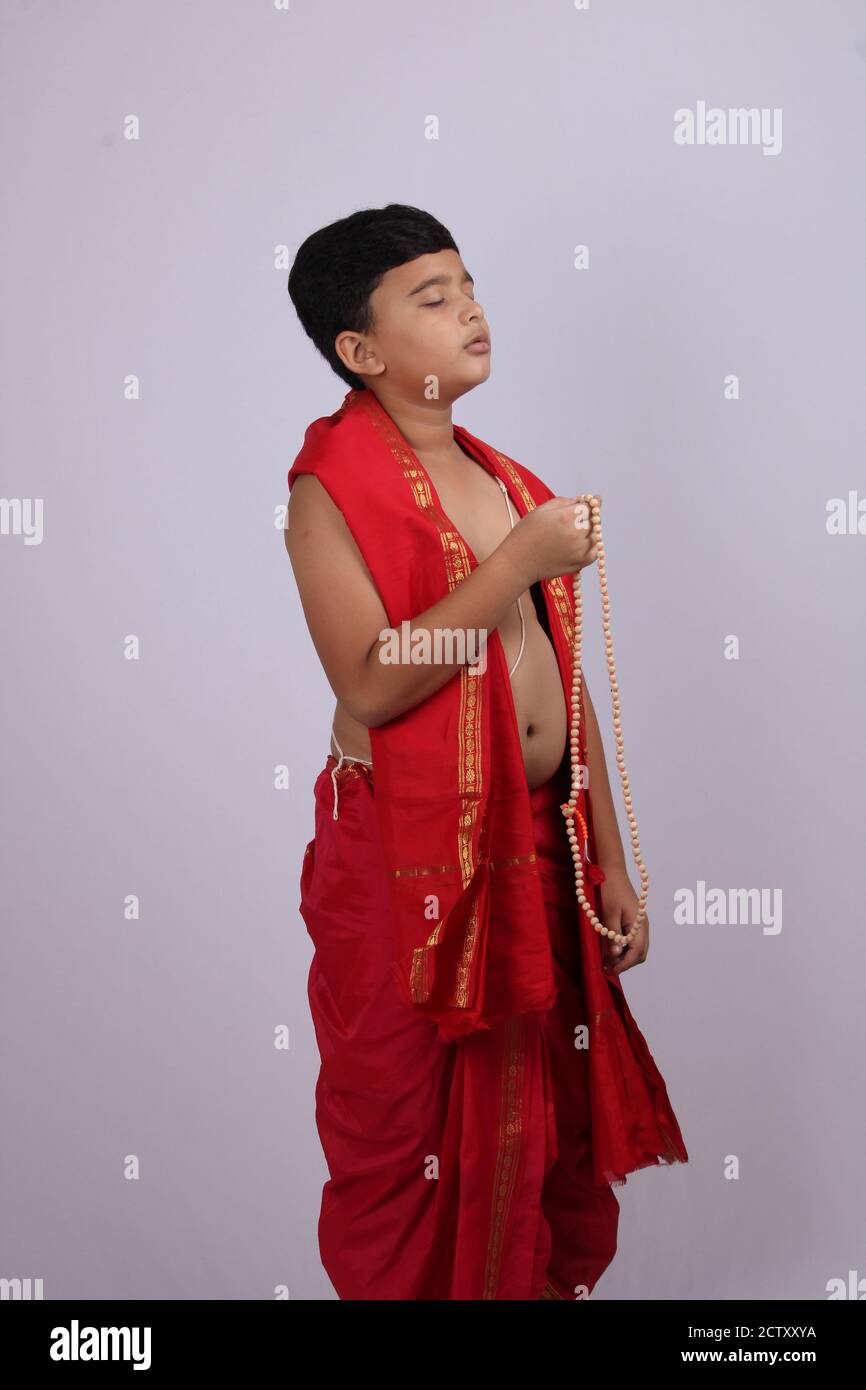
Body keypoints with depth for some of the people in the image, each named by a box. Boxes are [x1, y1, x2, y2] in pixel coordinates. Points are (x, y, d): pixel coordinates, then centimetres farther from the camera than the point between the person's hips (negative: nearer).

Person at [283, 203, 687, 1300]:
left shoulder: (504, 481, 12)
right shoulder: (332, 482, -7)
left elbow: (563, 683, 13)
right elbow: (369, 684, -21)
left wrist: (610, 865, 12)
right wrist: (519, 565, -19)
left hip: (537, 850, 6)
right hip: (406, 861, -6)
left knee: (547, 1127, 16)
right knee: (407, 1140, 9)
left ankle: (546, 1283, 35)